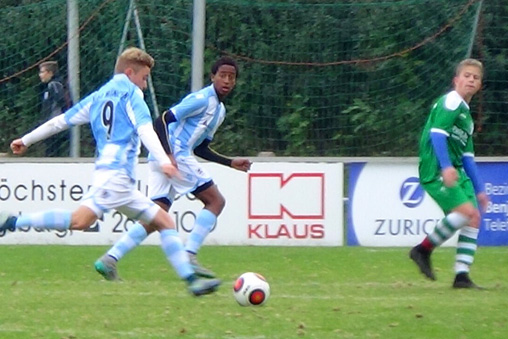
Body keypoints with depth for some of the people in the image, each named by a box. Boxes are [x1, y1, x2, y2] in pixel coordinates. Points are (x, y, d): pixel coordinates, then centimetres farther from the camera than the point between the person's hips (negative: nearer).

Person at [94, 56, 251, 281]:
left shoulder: (220, 110, 23)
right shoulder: (203, 99, -7)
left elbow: (200, 148, 29)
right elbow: (164, 120, -14)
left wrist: (230, 163, 24)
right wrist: (168, 155, -24)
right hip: (176, 154, -9)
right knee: (215, 201, -6)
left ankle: (110, 259, -3)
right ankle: (189, 257, -11)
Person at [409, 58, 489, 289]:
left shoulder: (466, 115, 25)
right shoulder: (451, 101, -4)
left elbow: (467, 156, 28)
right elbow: (437, 132, -18)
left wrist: (479, 189, 26)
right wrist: (445, 166, -29)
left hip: (456, 171, 9)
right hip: (435, 170, -9)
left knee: (474, 218, -2)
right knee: (464, 211, -22)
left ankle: (462, 276, -2)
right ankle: (423, 250, -8)